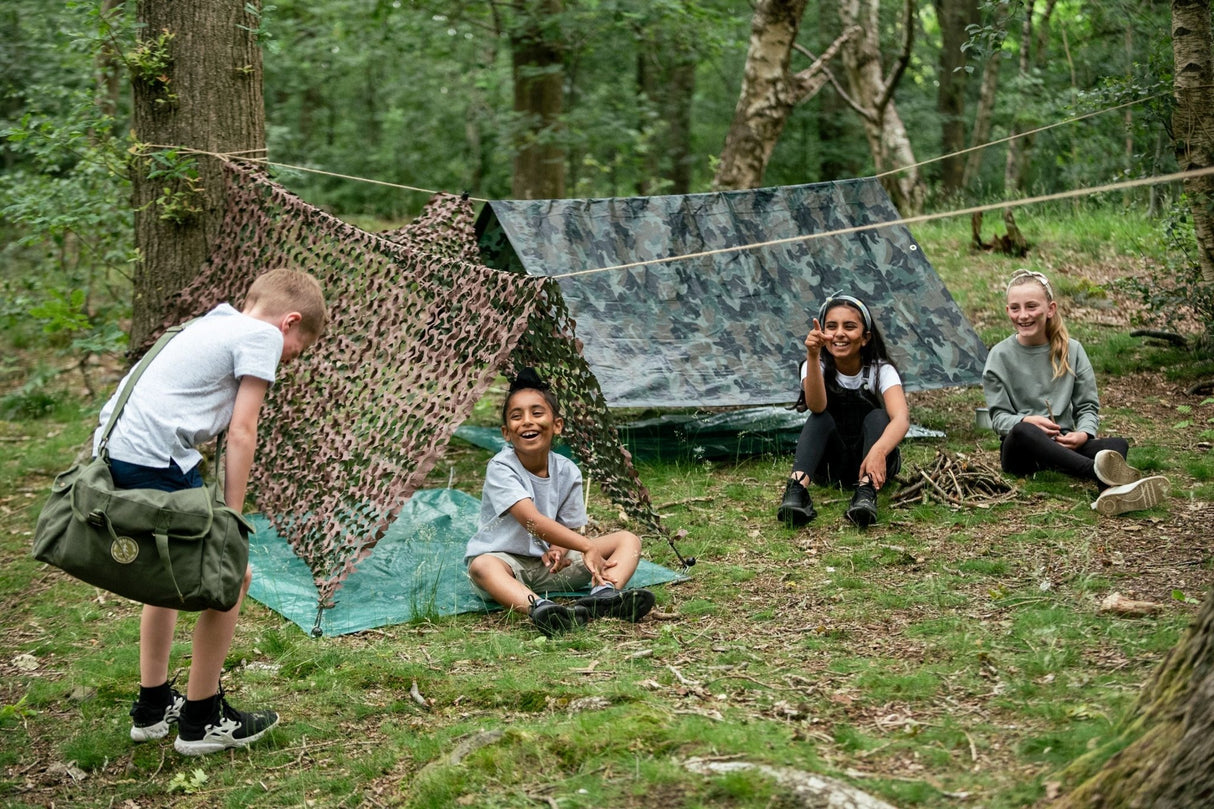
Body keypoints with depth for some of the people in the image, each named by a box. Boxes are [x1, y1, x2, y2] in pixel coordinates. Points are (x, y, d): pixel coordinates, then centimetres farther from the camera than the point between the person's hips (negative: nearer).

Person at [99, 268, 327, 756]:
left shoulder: (211, 326, 26)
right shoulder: (263, 335, 1)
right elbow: (240, 434, -6)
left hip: (111, 454, 9)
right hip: (154, 461, -9)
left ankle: (153, 707, 35)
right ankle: (202, 720, 10)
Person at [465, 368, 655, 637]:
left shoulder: (567, 471, -2)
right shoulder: (501, 468, -18)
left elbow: (570, 527, 5)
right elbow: (532, 520, -30)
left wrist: (558, 549, -20)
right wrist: (588, 547, -36)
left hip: (551, 563, 5)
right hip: (505, 558, -5)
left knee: (628, 540, -8)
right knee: (482, 567, -40)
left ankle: (603, 594, -41)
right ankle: (538, 607, -67)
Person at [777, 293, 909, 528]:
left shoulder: (881, 371, -13)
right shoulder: (817, 367, -10)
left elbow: (901, 417, -33)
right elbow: (816, 407, -33)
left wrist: (878, 451, -54)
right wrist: (812, 356, -49)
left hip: (871, 459, 0)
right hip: (832, 464, 1)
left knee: (877, 417, -29)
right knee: (821, 419, -28)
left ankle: (866, 492, -50)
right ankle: (797, 488, -48)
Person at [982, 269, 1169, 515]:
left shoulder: (1071, 350, 7)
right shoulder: (1000, 356, 1)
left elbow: (1088, 406, 9)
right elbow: (999, 416, 0)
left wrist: (1083, 433, -14)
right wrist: (1026, 421, -22)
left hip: (1064, 445, 3)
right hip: (1020, 450, -3)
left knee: (1118, 444, -26)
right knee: (1023, 431, -39)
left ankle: (1111, 491, -64)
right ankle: (1099, 471, -62)